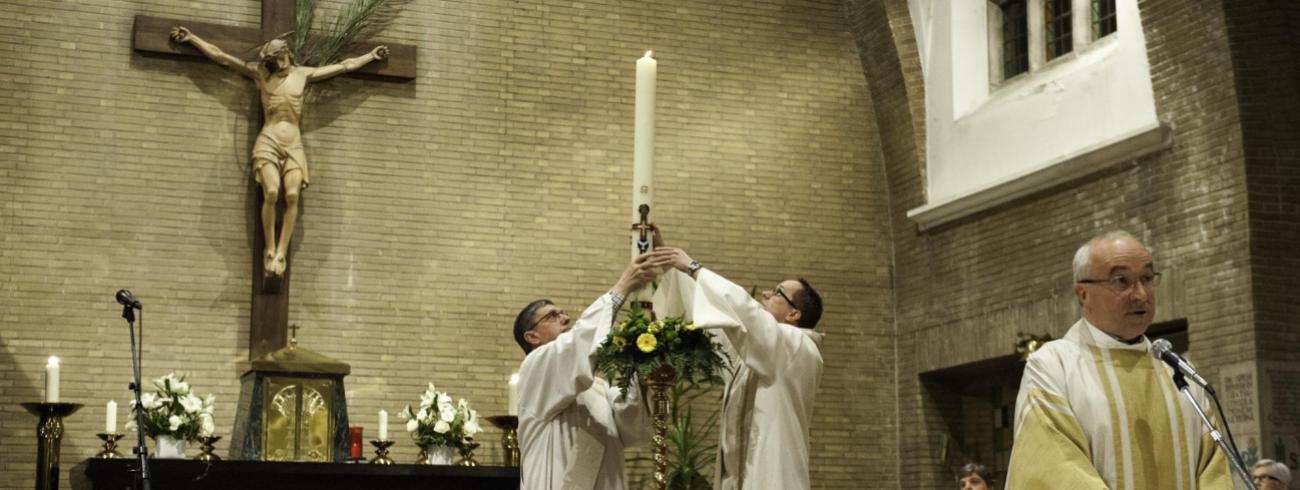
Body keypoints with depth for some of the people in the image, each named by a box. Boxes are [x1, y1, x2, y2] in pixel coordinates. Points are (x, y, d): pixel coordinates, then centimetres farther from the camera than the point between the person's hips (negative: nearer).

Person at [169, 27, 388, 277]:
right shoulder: (260, 73, 9)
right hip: (268, 141, -2)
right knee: (271, 193, -23)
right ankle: (269, 250, -12)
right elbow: (220, 56, 11)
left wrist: (371, 56, 27)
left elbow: (345, 66, 22)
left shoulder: (303, 74, 14)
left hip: (294, 144, 2)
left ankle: (281, 253, -15)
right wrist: (191, 38, 10)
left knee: (292, 196, -19)